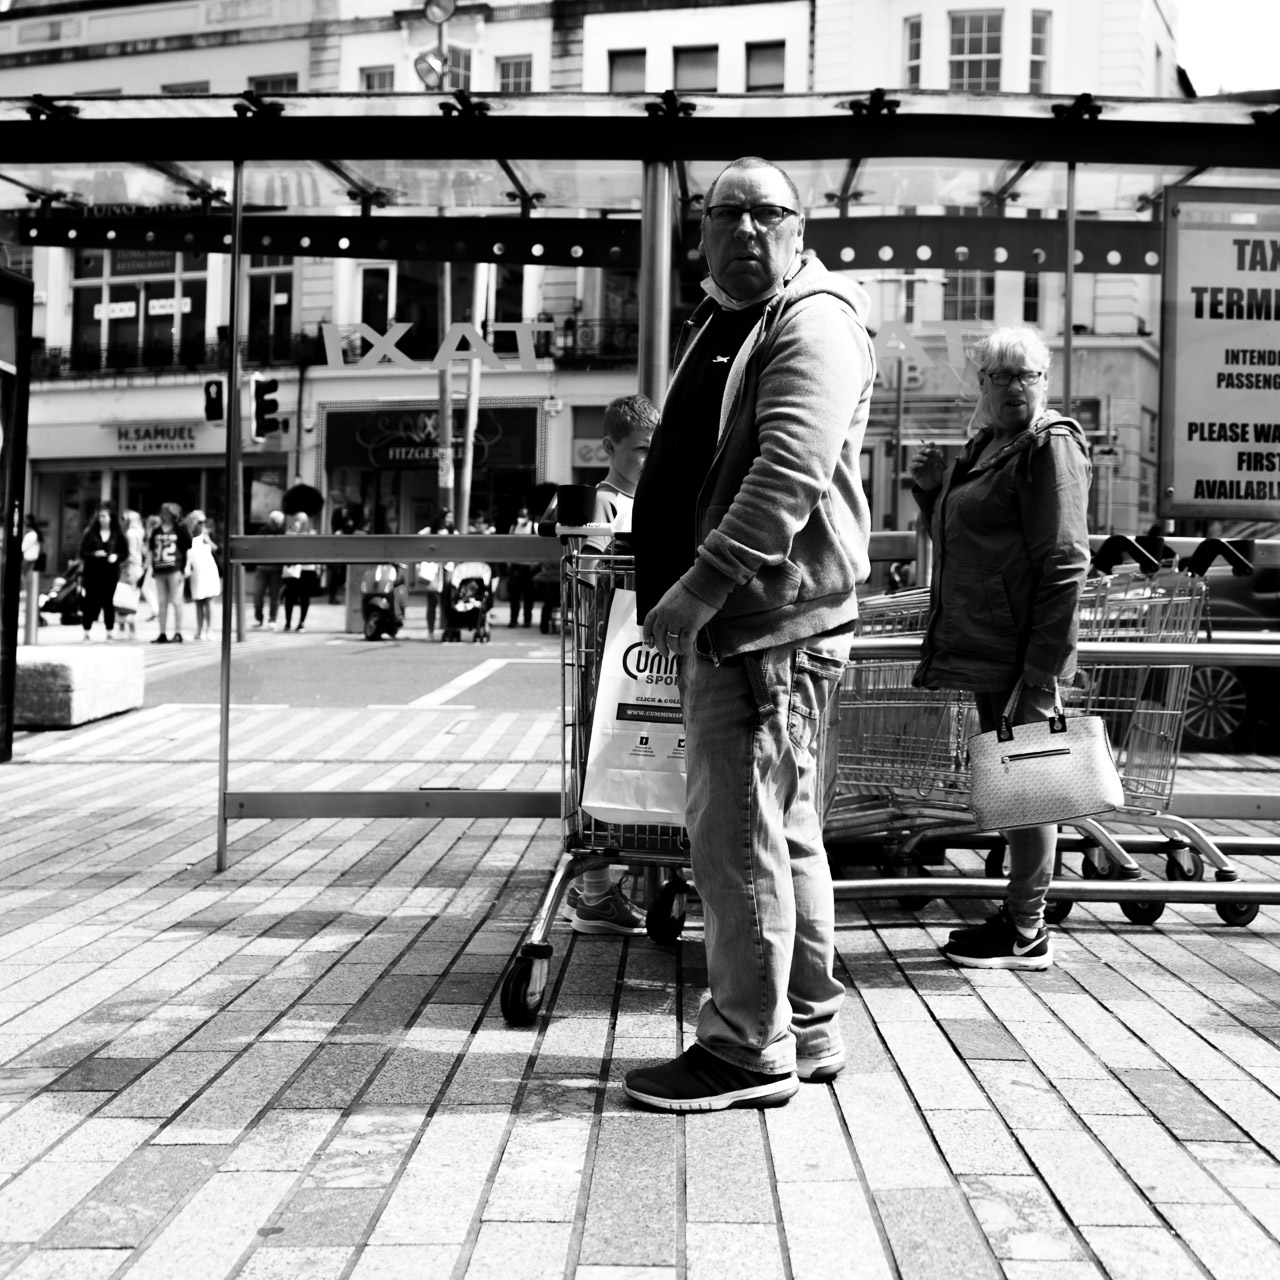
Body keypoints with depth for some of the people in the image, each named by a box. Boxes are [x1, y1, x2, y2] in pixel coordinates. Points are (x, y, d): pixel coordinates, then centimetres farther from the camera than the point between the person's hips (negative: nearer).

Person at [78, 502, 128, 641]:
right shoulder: (90, 533, 3)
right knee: (90, 601, -1)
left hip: (110, 573, 0)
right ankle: (87, 631, 4)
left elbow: (125, 553, 7)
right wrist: (94, 554, -16)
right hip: (92, 572, 0)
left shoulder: (118, 535, 5)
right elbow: (82, 553, 2)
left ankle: (110, 631, 11)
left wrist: (116, 557, -13)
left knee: (108, 601, 4)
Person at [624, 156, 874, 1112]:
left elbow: (790, 471, -24)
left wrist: (702, 585, -28)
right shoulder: (721, 326, 21)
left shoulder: (814, 323, -10)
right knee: (785, 833, 15)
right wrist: (683, 602, 24)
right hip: (728, 617, 10)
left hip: (772, 615, -10)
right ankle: (807, 1028, 26)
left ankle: (751, 1050, 1)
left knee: (738, 834, -8)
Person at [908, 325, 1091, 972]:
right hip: (971, 644, 9)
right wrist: (932, 488, 8)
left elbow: (1064, 562, -17)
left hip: (1016, 648, -9)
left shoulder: (1051, 444, -10)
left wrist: (1045, 671, -22)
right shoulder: (984, 443, 17)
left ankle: (1026, 935, 8)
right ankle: (1017, 918, 23)